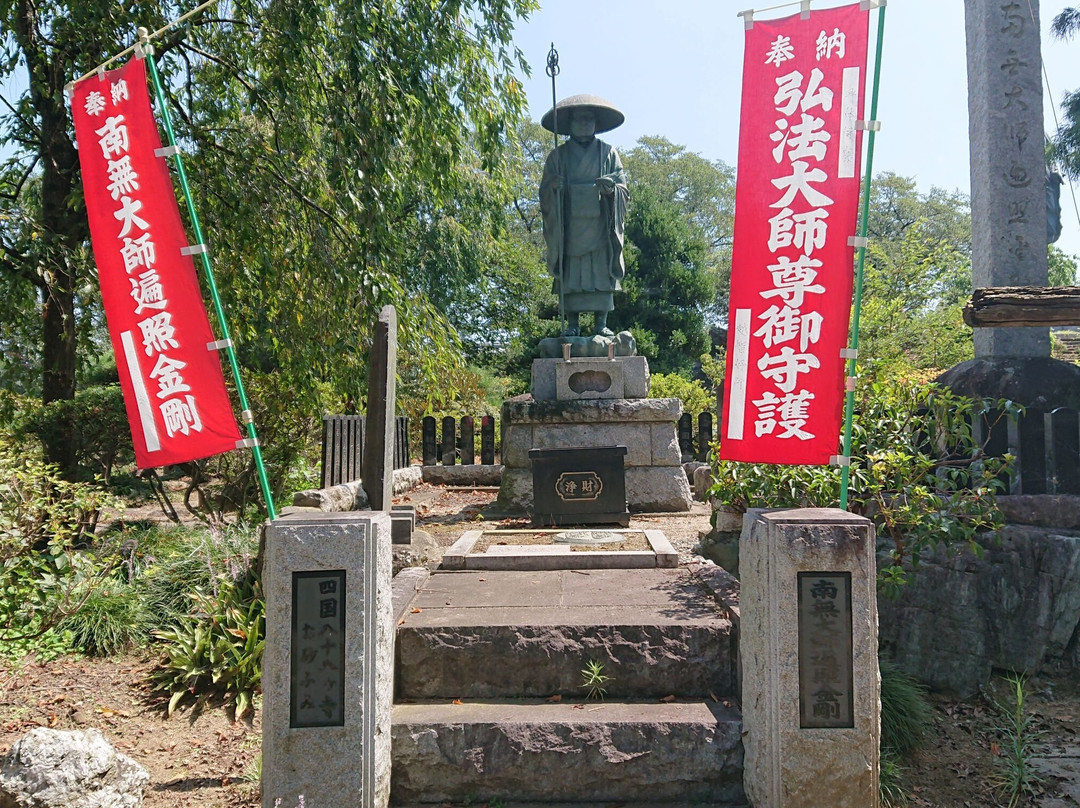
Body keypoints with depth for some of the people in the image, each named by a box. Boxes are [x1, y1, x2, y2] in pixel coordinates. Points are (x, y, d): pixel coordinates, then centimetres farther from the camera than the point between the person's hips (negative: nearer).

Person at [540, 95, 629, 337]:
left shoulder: (608, 153, 14)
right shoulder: (558, 156, 13)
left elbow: (623, 189, 9)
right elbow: (544, 194, 9)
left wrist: (611, 189, -14)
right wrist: (552, 187, -14)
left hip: (600, 227, 0)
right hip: (569, 228, 0)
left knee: (601, 272, -6)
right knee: (569, 275, -6)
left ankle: (601, 323, -3)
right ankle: (572, 324, -2)